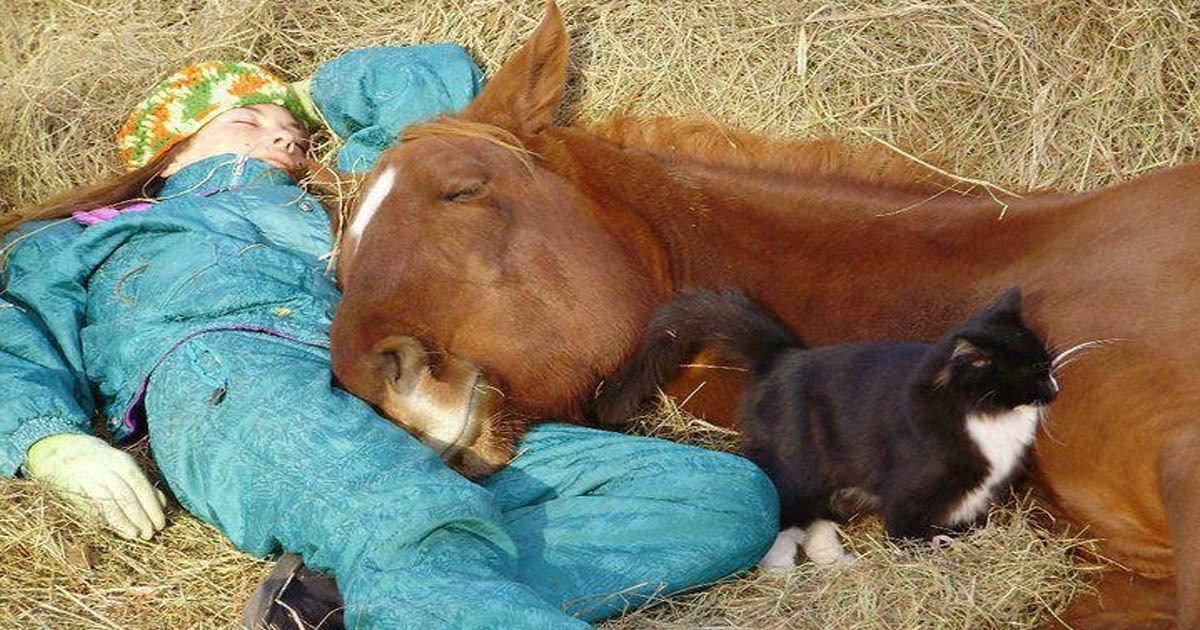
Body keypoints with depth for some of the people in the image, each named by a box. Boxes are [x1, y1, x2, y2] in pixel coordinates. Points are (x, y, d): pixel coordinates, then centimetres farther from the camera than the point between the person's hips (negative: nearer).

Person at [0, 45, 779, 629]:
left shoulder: (325, 215, 44)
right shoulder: (73, 238, 36)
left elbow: (444, 79, 51)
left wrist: (309, 95, 58)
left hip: (401, 415, 4)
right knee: (427, 540, -38)